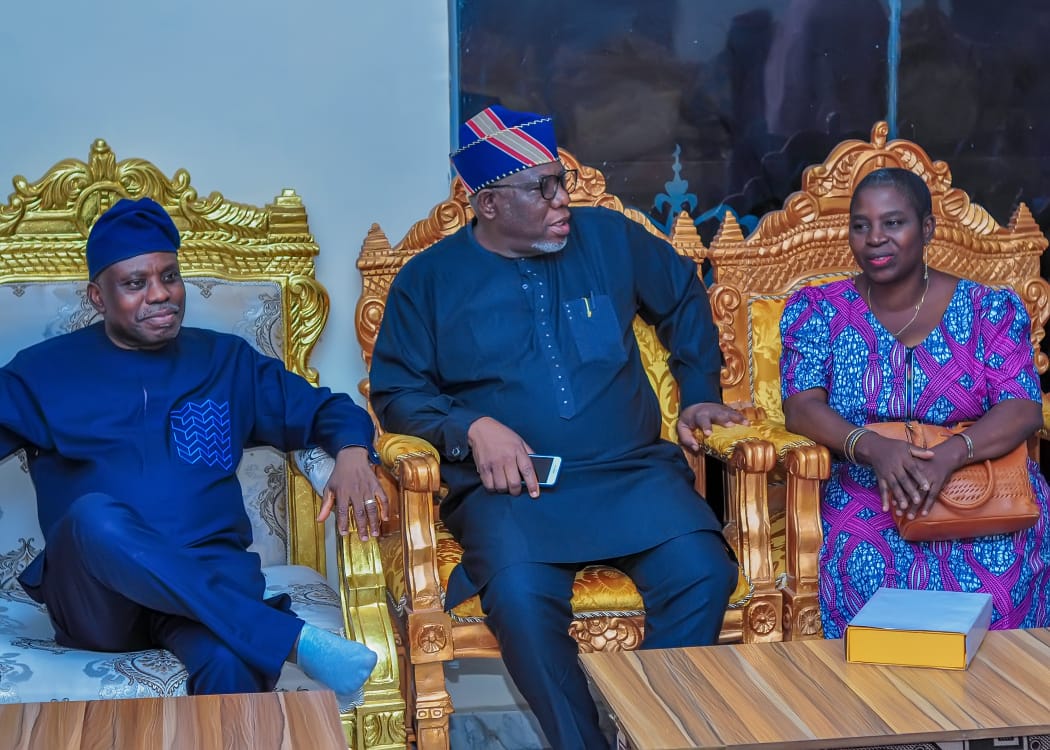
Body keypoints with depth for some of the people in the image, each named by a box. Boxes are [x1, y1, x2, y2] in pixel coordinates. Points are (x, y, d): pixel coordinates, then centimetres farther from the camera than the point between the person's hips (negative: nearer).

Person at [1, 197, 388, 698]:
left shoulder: (227, 362, 17)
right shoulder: (44, 372, 12)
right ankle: (291, 638, -35)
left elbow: (323, 410, 19)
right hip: (93, 596, 1)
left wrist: (351, 453, -5)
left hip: (208, 577, 0)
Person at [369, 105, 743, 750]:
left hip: (631, 473, 2)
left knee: (701, 573, -28)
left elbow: (685, 298, 28)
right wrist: (473, 427, -12)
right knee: (521, 594, -35)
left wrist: (700, 395, 21)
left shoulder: (609, 238, 11)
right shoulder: (430, 279, 7)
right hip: (513, 486, -2)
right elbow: (396, 392, 5)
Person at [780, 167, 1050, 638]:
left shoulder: (987, 311, 5)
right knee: (868, 564, -32)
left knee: (1000, 565, -31)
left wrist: (947, 456, -26)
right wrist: (873, 448, -25)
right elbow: (801, 406, -4)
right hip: (863, 496, 0)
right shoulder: (819, 311, 7)